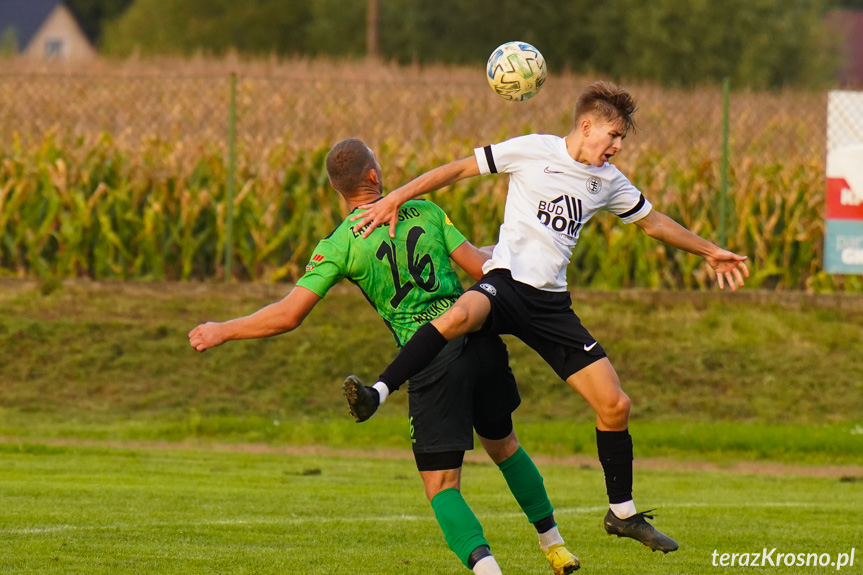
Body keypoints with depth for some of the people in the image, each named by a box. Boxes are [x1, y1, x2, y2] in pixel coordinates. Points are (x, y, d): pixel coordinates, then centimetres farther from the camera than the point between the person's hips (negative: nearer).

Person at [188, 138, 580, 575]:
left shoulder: (340, 244, -2)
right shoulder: (424, 212, 6)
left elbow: (289, 315, -5)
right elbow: (479, 265, 3)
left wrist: (223, 332, 8)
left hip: (430, 362, -4)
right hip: (479, 341, 4)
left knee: (441, 485, 2)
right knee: (502, 444, 27)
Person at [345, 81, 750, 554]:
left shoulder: (608, 182, 15)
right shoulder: (533, 151, -1)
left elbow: (653, 222, 32)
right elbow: (458, 169, 2)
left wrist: (710, 253, 36)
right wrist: (394, 200, -4)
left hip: (551, 303, 5)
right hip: (507, 283, -5)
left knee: (615, 405, 0)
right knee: (459, 317, -43)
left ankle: (622, 513, 17)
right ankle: (377, 394, -42)